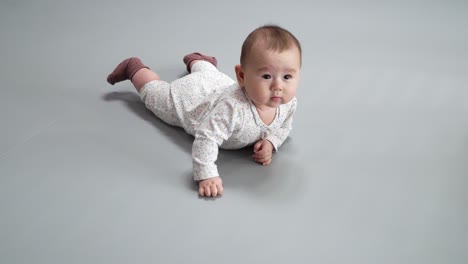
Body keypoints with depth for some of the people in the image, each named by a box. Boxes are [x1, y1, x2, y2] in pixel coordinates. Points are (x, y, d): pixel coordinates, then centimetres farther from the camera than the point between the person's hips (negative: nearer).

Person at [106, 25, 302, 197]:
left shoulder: (289, 104, -31)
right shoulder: (233, 108, -54)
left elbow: (283, 127, -10)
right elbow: (206, 138, -52)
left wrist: (270, 141, -28)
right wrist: (206, 176, -58)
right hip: (187, 96, -5)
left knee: (208, 74, 42)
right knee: (154, 91, 28)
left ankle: (197, 60, 72)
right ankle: (133, 68, 52)